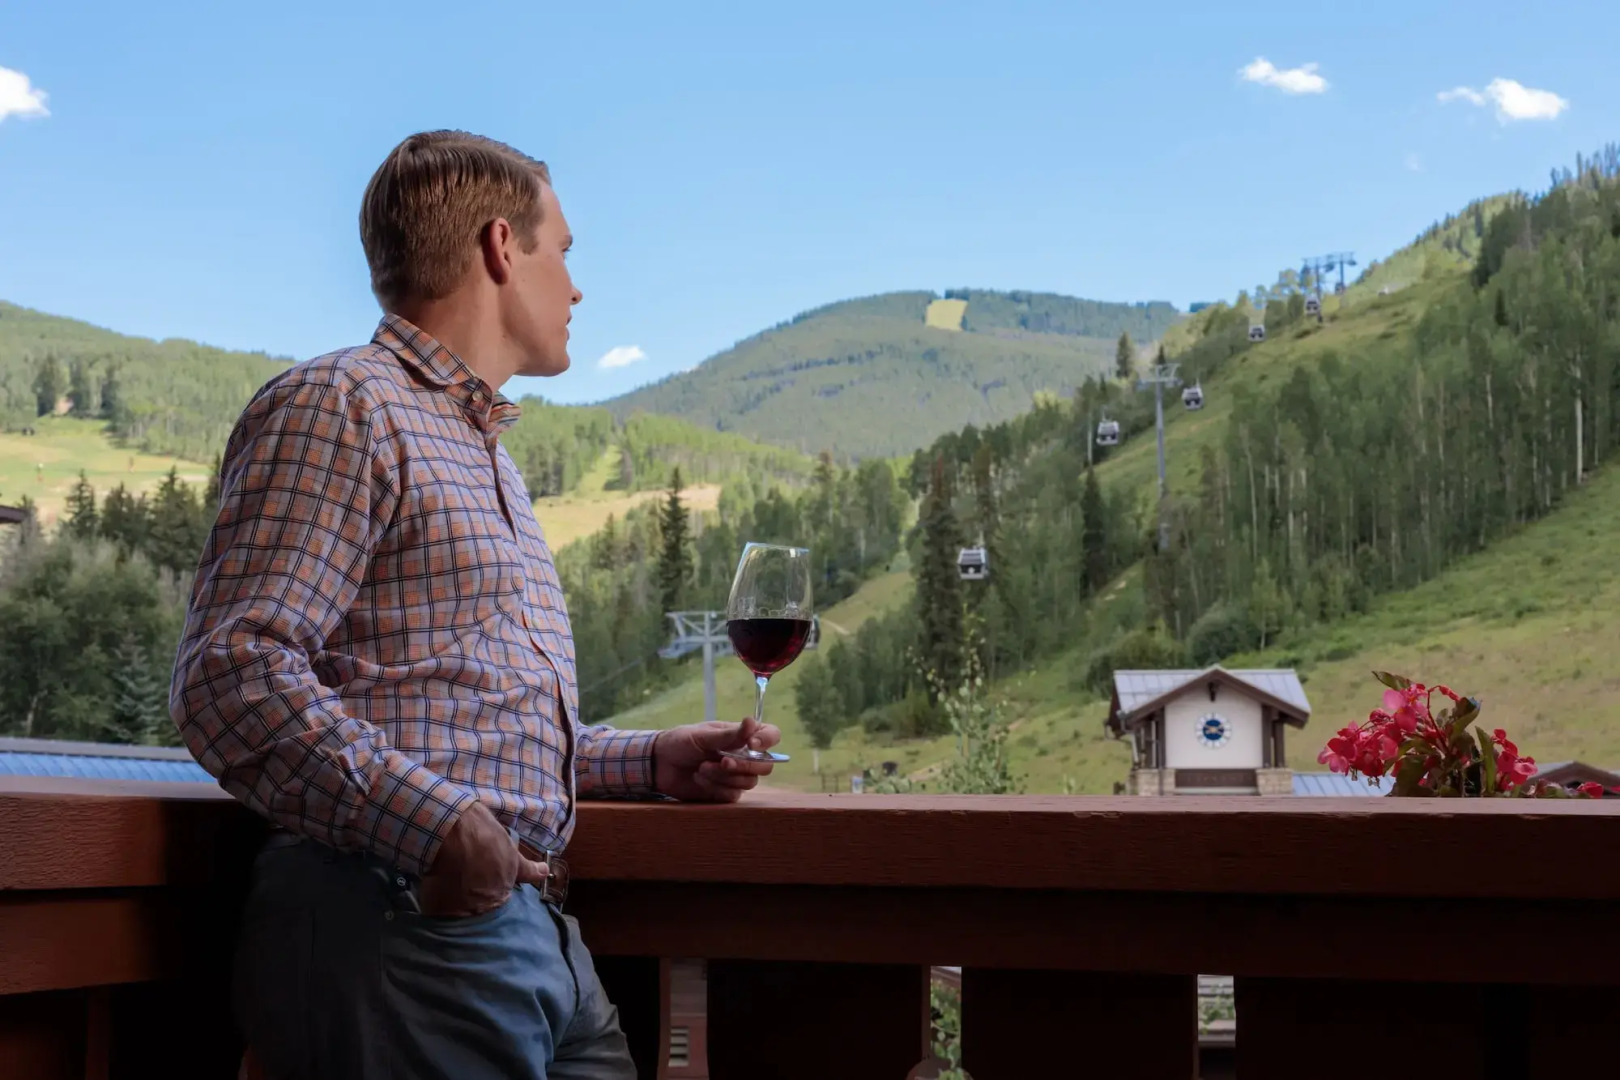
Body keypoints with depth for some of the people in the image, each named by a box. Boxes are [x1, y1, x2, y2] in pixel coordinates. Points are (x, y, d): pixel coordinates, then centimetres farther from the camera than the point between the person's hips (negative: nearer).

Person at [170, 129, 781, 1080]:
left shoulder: (488, 458, 26)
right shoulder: (342, 407, -5)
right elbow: (233, 675, -18)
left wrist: (647, 762, 18)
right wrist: (430, 823, -26)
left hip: (537, 931, 9)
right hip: (400, 923, -9)